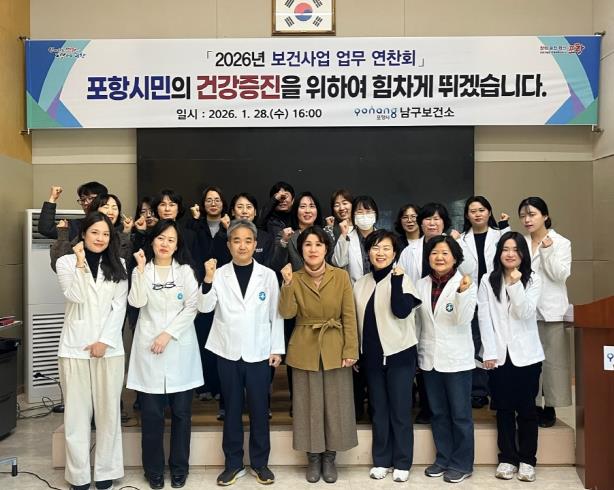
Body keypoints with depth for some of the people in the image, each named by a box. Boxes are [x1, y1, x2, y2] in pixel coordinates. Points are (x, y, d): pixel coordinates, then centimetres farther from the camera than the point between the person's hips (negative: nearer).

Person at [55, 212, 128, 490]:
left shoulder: (118, 266, 9)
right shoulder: (66, 262, 5)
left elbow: (119, 306, 2)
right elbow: (76, 296, -11)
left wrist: (104, 341, -8)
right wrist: (81, 262, -13)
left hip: (109, 347, 1)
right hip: (75, 347, -1)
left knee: (108, 411, 4)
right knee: (77, 412, 3)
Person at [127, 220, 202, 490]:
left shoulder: (185, 271, 4)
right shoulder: (141, 270, 7)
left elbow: (192, 307, -4)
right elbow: (137, 302, -9)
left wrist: (168, 334, -12)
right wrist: (141, 268, -13)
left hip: (180, 347, 0)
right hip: (148, 348, 1)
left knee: (181, 412, 5)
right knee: (151, 414, 3)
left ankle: (179, 468, 18)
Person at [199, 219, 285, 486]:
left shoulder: (268, 275, -1)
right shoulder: (219, 274, -1)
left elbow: (276, 314, 2)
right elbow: (205, 307, -9)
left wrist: (277, 348, -1)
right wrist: (208, 279, -22)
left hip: (258, 352, 0)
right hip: (228, 351, 1)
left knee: (259, 409, 8)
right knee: (232, 408, 10)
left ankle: (260, 462, 22)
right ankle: (233, 463, 22)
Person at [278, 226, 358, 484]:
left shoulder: (341, 276, -4)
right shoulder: (294, 278, 0)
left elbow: (349, 316, -4)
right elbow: (287, 313, -13)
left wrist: (350, 350, -9)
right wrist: (287, 283, -24)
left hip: (335, 349, 0)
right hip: (305, 350, 1)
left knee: (335, 404, 7)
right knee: (309, 405, 8)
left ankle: (329, 458, 23)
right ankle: (313, 457, 24)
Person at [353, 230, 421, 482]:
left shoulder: (402, 279, -6)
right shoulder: (361, 284, 7)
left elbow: (401, 311, -21)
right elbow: (357, 320, 12)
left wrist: (396, 280, -26)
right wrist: (354, 353, 13)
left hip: (399, 354, -4)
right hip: (371, 355, 4)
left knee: (400, 410, 3)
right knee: (378, 410, 11)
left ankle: (402, 463, 16)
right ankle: (381, 460, 23)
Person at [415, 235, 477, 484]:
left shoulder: (465, 284, -7)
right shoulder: (421, 285, 5)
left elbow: (463, 319, -18)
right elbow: (417, 320, 9)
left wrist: (462, 293, -31)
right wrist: (416, 351, 7)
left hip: (456, 358, -4)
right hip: (429, 358, 5)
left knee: (460, 414, 5)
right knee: (438, 413, 15)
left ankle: (462, 464, 19)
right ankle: (443, 458, 28)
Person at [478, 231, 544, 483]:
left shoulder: (533, 280, 2)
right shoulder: (488, 280, 3)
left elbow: (526, 314, -10)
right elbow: (484, 318, -1)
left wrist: (515, 284, -19)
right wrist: (489, 352, -7)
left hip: (526, 353, -1)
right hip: (499, 354, 1)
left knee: (526, 408, 4)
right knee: (504, 408, 7)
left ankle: (527, 460, 15)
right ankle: (507, 458, 17)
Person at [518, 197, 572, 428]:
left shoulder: (561, 243, 2)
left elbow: (560, 275, -8)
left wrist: (547, 251, -16)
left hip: (551, 311, -2)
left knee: (552, 360, 3)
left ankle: (550, 407, 13)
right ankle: (532, 405, 16)